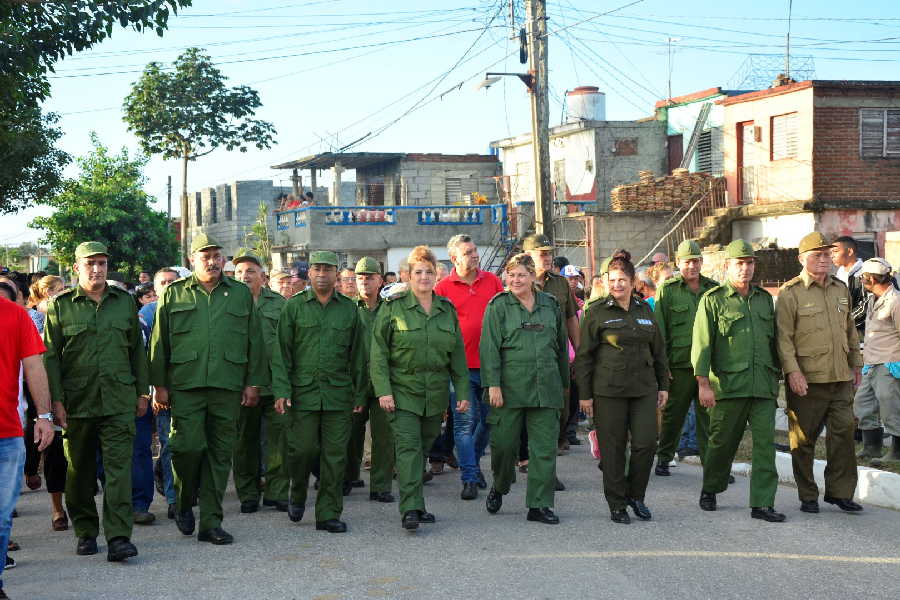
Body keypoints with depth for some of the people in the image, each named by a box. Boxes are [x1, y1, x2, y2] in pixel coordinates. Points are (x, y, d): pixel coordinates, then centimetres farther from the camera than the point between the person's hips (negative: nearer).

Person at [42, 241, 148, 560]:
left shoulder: (125, 301, 10)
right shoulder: (60, 306, 3)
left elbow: (137, 349, 15)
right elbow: (50, 356, 2)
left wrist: (142, 391, 11)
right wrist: (56, 400, -5)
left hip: (119, 401, 0)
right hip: (77, 402, 0)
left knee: (119, 467, -9)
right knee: (80, 470, 9)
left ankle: (118, 537, -12)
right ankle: (85, 532, 23)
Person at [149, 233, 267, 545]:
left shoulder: (241, 294, 13)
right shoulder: (174, 293, 9)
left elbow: (254, 342, 13)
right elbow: (159, 342, 8)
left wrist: (253, 383, 7)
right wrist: (159, 385, 2)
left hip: (227, 388, 2)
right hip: (185, 386, -2)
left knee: (220, 454, 3)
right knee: (188, 446, -11)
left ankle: (210, 522, 10)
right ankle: (184, 502, 16)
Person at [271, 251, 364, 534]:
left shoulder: (349, 308, 10)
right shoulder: (294, 306, 4)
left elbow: (356, 354, 13)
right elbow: (281, 351, 2)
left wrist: (359, 393, 10)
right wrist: (281, 390, -7)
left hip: (338, 394, 2)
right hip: (302, 391, -2)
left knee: (335, 454, 1)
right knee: (303, 449, -3)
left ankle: (329, 515, 9)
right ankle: (297, 497, 25)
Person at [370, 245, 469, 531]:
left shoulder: (447, 309, 9)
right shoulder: (393, 307, -2)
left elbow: (458, 355, 13)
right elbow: (378, 353, -4)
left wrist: (463, 391, 8)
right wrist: (383, 390, -13)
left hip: (436, 394, 4)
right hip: (402, 392, -4)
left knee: (424, 447, 10)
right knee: (408, 447, -13)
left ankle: (415, 505, 20)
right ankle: (410, 510, -17)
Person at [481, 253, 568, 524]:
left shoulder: (550, 305, 12)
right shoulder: (498, 306, 2)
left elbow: (561, 346, 19)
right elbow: (489, 347, -5)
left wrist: (563, 383, 18)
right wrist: (493, 384, -13)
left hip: (545, 387, 3)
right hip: (510, 386, -3)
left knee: (544, 447, 0)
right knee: (504, 442, 2)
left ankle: (539, 505, 7)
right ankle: (499, 487, 30)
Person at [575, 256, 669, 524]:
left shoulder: (644, 310, 12)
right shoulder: (597, 312, -1)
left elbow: (658, 350, 19)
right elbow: (583, 355, -1)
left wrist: (663, 385, 15)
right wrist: (585, 394, -5)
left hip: (644, 389, 3)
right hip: (608, 391, -3)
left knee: (646, 443, -3)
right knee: (613, 448, 1)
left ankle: (635, 495, 18)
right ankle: (617, 504, 14)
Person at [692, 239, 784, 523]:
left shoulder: (764, 299, 16)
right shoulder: (713, 300, 0)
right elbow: (701, 343, -4)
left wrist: (777, 376, 20)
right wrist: (703, 383, -11)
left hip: (763, 385, 4)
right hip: (729, 384, -4)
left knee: (765, 442, -4)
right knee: (722, 441, 7)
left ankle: (762, 504, -3)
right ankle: (710, 490, 29)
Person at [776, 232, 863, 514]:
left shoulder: (841, 289, 14)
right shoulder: (790, 293, -5)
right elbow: (783, 337, -10)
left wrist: (856, 364, 21)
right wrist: (792, 371, -17)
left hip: (841, 377, 5)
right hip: (806, 380, -5)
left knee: (844, 432, 2)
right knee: (804, 439, 2)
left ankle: (840, 491, 13)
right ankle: (808, 496, 13)